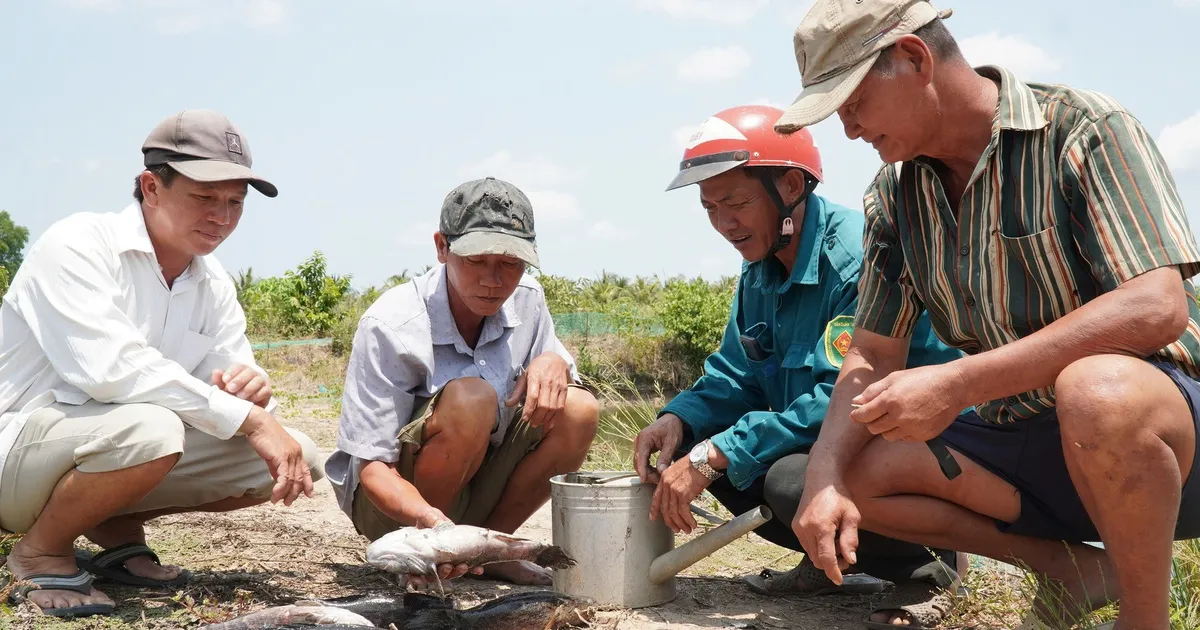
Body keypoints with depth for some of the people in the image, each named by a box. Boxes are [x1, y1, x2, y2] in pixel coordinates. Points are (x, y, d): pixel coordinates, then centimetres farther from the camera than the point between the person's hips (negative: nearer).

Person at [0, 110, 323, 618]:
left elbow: (234, 378, 3)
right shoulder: (78, 246, -18)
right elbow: (108, 369, -31)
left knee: (297, 457, -7)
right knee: (145, 427, -39)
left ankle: (118, 527, 8)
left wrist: (252, 390, -23)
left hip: (114, 450, 7)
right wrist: (248, 419, -30)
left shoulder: (214, 284, 5)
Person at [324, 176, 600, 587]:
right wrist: (427, 520, -45)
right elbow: (371, 464, -24)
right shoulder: (390, 326, -22)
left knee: (579, 411, -16)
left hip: (474, 488, 6)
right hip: (393, 501, -6)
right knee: (470, 401, -33)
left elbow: (552, 389, 9)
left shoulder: (526, 300, -5)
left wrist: (554, 365, -17)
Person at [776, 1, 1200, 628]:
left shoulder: (1084, 128, -15)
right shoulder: (894, 196, 4)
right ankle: (1072, 567, 4)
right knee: (856, 471, -10)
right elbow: (872, 358, 5)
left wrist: (958, 383, -32)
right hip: (1026, 444, 6)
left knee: (1097, 389, -39)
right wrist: (824, 476, -14)